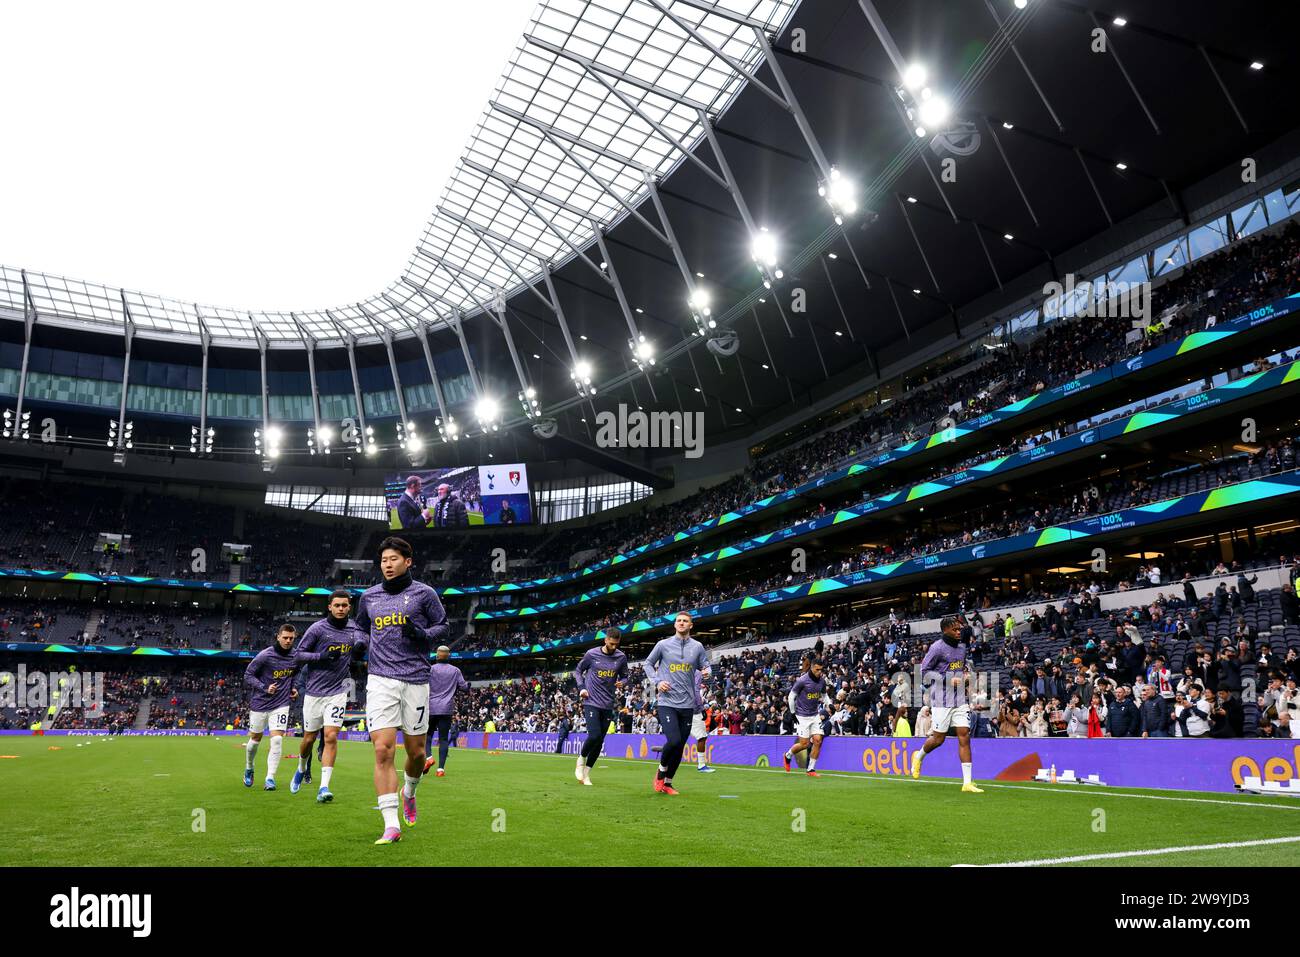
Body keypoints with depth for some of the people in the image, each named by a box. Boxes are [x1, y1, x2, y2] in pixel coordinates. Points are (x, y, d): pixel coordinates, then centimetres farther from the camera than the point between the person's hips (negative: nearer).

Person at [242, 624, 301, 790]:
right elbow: (248, 675, -10)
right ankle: (248, 769, 40)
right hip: (260, 703, -1)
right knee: (255, 739, 13)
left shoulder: (296, 657, -1)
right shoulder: (265, 655, -15)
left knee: (277, 740, -12)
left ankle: (270, 778, -9)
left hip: (281, 704, 2)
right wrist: (265, 688, -21)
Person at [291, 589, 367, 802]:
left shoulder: (354, 628, 5)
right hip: (314, 692, -1)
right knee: (309, 738, 11)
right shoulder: (317, 628, -8)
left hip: (337, 692, 1)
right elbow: (298, 653, -5)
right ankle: (302, 770, 41)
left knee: (331, 737, -11)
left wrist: (361, 648, -4)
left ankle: (324, 788, -10)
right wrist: (322, 656, -20)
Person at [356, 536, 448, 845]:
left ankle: (409, 792, 40)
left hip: (415, 679, -1)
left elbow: (443, 625, 8)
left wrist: (422, 633, -11)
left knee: (416, 751, 7)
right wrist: (360, 645, 6)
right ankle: (391, 825, -9)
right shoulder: (369, 596, 12)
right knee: (383, 750, -12)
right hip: (381, 679, 1)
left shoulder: (423, 593, 2)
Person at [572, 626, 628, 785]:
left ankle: (586, 773, 19)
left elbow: (624, 676, 15)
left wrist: (621, 682, -8)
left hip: (608, 705, 3)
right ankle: (581, 759, 12)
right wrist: (581, 687, -5)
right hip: (591, 702, -3)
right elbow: (578, 671, 10)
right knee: (594, 735, -17)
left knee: (600, 741, 4)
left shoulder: (621, 657, 2)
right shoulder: (592, 654, -4)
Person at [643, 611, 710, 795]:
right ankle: (661, 770, 10)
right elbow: (648, 664, 12)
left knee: (680, 747, 6)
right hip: (666, 702, -3)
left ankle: (667, 782, 24)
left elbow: (705, 666, 15)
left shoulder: (697, 647, 6)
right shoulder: (663, 644, 2)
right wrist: (657, 682, -3)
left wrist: (706, 672, -10)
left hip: (687, 704, 3)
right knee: (674, 741, -19)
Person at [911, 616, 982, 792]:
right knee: (938, 739, 0)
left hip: (960, 700, 6)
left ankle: (967, 782, -2)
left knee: (964, 736, -3)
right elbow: (925, 671, -11)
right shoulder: (937, 648, -11)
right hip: (942, 700, -6)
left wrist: (964, 675, 8)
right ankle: (918, 756, 32)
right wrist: (948, 680, -18)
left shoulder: (962, 647, 11)